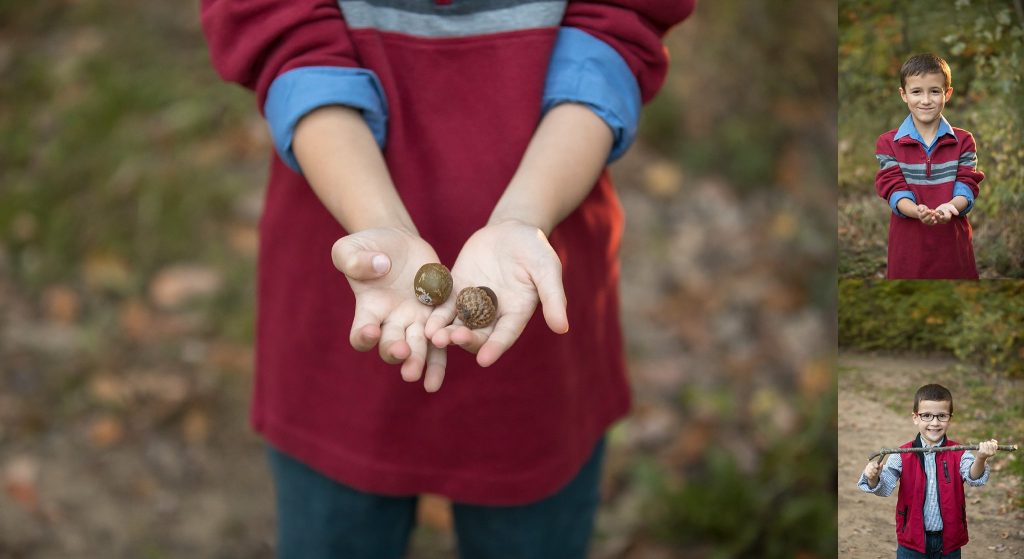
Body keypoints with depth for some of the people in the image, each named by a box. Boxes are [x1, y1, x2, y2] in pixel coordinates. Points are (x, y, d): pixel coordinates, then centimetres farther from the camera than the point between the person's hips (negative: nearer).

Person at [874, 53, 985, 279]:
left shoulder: (963, 141, 6)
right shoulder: (888, 143, 2)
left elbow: (967, 186, -3)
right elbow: (894, 189, -7)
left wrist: (949, 207, -28)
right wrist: (918, 211, -29)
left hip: (953, 242, 1)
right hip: (908, 245, -1)